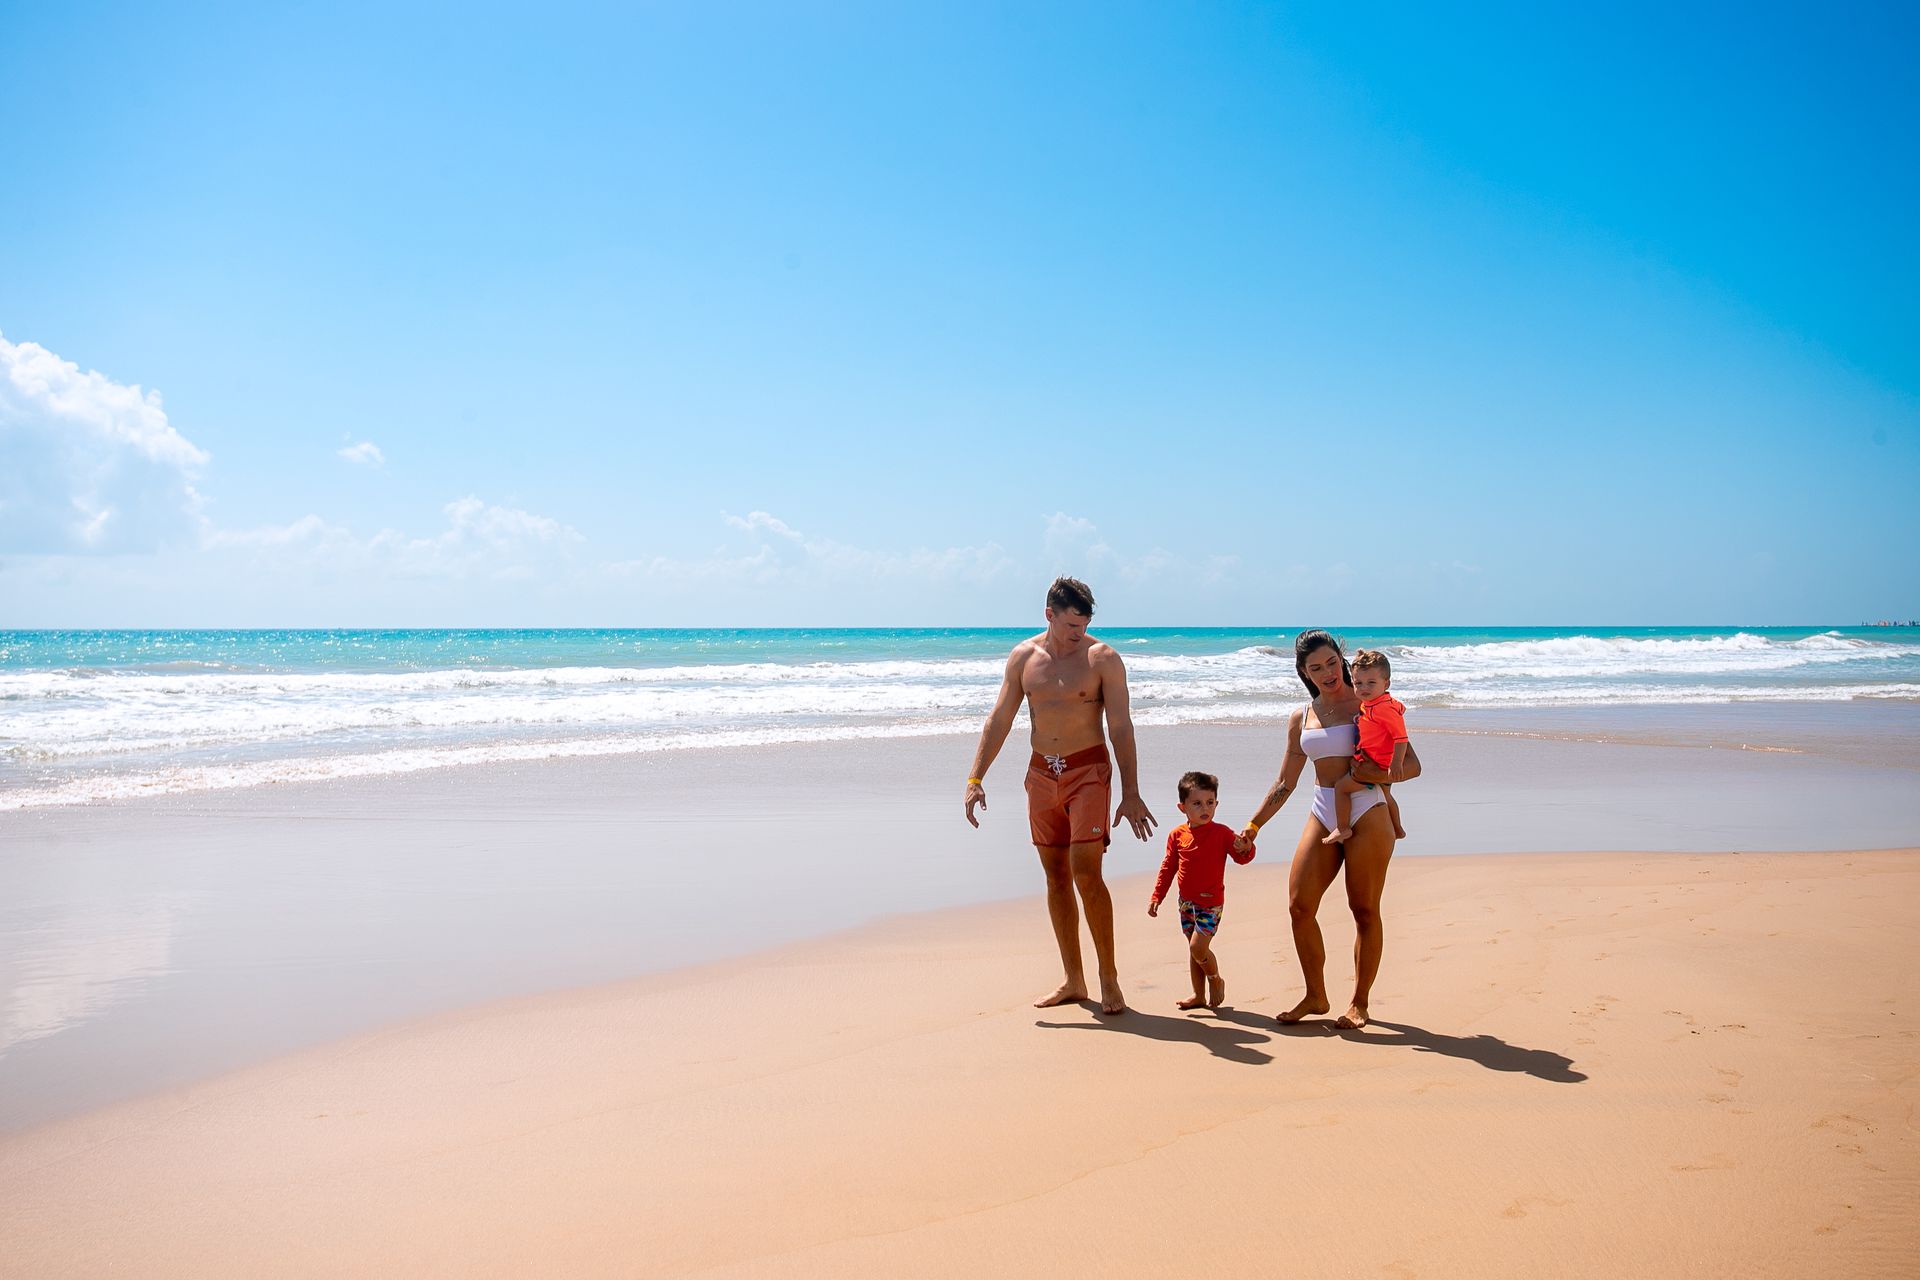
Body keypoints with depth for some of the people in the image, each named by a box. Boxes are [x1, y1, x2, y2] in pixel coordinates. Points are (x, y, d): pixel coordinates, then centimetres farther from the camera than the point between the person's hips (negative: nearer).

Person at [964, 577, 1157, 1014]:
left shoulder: (1102, 658, -7)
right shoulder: (1023, 656, 3)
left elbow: (1121, 728, -8)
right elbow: (999, 720, 6)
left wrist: (1131, 793, -13)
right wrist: (975, 779, 1)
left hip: (1088, 771, -4)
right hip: (1041, 775, 4)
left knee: (1086, 874, -13)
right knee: (1056, 876, 7)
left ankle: (1109, 978, 0)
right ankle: (1073, 982, 16)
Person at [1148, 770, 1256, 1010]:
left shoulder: (1222, 833, -9)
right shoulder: (1177, 835, 0)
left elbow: (1242, 858, -8)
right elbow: (1168, 868, 8)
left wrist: (1245, 848, -32)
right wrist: (1156, 896, 5)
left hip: (1211, 902, -4)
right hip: (1186, 901, 4)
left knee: (1198, 947, -13)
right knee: (1194, 949, 12)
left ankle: (1216, 980, 14)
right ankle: (1199, 995, 23)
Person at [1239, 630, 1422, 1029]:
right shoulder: (1301, 717, 12)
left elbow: (1412, 765, -3)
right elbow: (1285, 783, 17)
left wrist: (1373, 773, -21)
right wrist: (1254, 826, 12)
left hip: (1365, 815, -4)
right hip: (1322, 815, 4)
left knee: (1364, 910, 0)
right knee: (1299, 904, -4)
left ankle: (1359, 1002, 13)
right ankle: (1315, 996, 10)